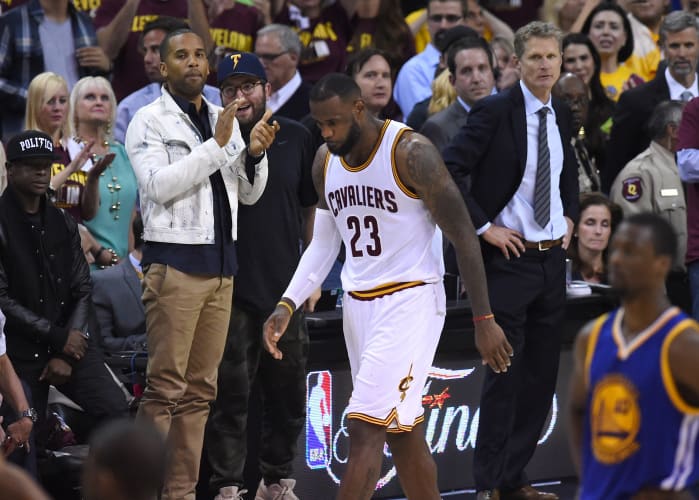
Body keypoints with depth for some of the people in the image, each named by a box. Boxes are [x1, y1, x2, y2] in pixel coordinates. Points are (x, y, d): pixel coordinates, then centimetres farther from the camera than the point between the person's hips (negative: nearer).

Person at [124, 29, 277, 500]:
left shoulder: (225, 119, 15)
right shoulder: (150, 121, -3)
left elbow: (249, 194, 16)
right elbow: (160, 185, -16)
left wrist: (254, 154, -4)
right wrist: (217, 144, -19)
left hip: (221, 263, 6)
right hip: (175, 262, -6)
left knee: (200, 389, 6)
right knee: (165, 386, -9)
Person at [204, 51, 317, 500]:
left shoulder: (296, 138, 8)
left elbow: (311, 209, 14)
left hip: (286, 287, 3)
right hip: (230, 288, -3)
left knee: (288, 391, 10)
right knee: (230, 391, -3)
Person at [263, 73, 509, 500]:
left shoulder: (411, 152, -16)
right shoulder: (325, 161, 5)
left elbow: (464, 236, -13)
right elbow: (324, 244, 16)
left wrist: (484, 320, -14)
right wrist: (288, 304, 2)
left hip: (409, 299, -7)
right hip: (358, 301, 7)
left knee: (365, 429, -14)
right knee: (403, 431, 11)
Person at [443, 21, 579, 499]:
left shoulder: (562, 115, 9)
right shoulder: (495, 111, -12)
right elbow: (448, 170, -17)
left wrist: (570, 216, 13)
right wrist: (483, 227, -16)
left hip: (553, 258, 7)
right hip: (509, 258, -7)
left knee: (542, 375, 9)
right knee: (505, 374, -5)